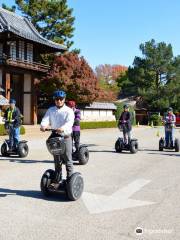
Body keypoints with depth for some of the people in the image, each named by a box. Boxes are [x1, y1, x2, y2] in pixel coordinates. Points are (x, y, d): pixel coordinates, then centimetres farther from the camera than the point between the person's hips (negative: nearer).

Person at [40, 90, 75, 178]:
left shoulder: (68, 111, -4)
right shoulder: (50, 110, 9)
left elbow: (70, 122, -21)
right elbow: (46, 119, -5)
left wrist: (63, 128, -42)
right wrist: (43, 126, -29)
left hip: (66, 137, -4)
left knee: (68, 159, -3)